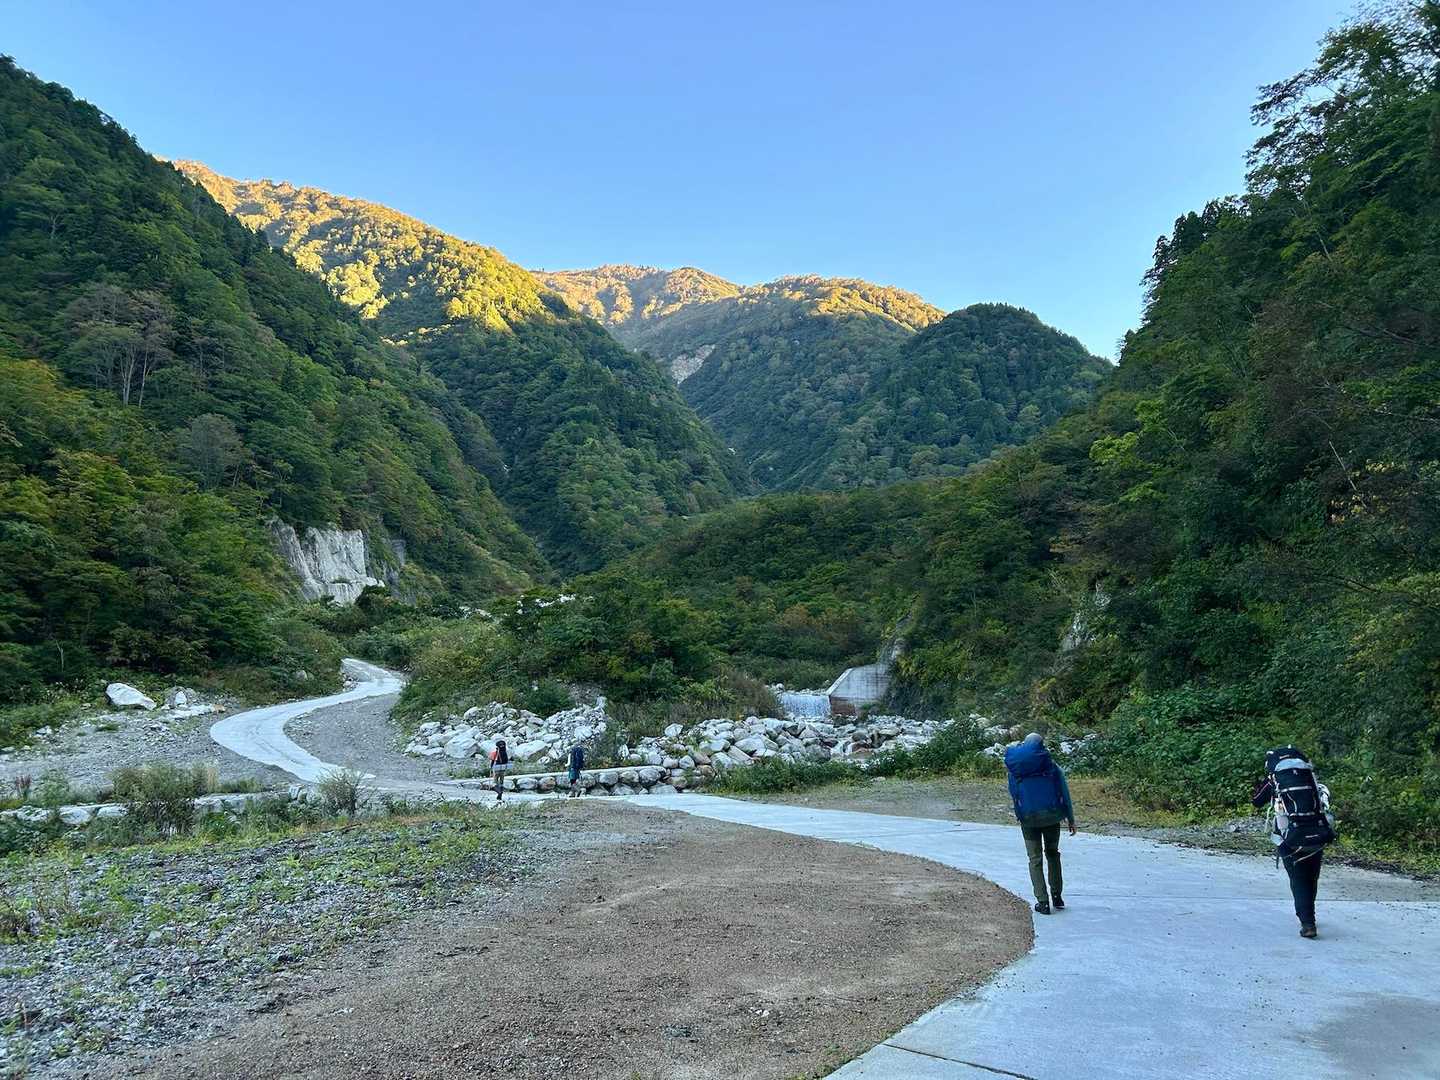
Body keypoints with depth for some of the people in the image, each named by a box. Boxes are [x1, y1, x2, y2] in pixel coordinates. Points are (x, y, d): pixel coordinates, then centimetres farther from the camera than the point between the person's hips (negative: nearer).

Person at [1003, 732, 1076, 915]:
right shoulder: (1051, 764, 0)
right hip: (1051, 815, 0)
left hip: (1028, 818, 0)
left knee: (1035, 859, 7)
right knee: (1052, 853, 21)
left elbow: (1013, 794, 9)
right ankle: (1057, 896, 23)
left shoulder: (1014, 769, 3)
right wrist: (1071, 820, 6)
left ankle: (1043, 901, 2)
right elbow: (1064, 793, 1)